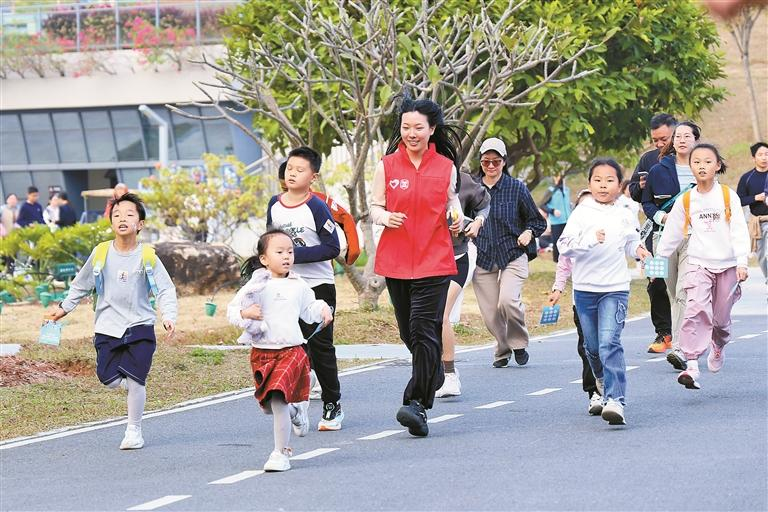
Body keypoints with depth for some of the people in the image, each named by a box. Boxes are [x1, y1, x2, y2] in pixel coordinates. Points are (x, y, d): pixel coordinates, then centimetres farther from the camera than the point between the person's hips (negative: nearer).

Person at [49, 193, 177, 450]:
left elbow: (165, 289, -4)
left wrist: (169, 316, -18)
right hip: (107, 327, 2)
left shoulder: (148, 257, -5)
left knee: (134, 380, -12)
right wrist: (65, 308, 16)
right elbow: (81, 285, 15)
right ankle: (132, 384, 28)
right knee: (108, 379, -7)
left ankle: (134, 430, 5)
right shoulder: (101, 253, 0)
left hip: (140, 325, -2)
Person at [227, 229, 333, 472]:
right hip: (261, 352, 1)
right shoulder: (256, 286, -2)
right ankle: (295, 411, 44)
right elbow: (231, 309, 1)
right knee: (269, 404, 9)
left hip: (291, 350, -1)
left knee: (278, 399, -16)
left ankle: (281, 453, -8)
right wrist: (244, 314, -19)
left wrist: (322, 309, 2)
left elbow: (309, 309, 21)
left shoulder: (298, 286, 6)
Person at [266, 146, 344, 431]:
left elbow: (333, 247, -16)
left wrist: (297, 254, -21)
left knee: (321, 348, 1)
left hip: (318, 287, -5)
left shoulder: (316, 207, -13)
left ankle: (332, 406, 13)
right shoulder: (275, 204, 5)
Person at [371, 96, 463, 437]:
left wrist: (457, 219, -4)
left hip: (434, 260, -2)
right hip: (396, 260, 2)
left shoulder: (446, 167, 3)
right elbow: (375, 206, 9)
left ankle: (417, 403, -16)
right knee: (409, 332, 11)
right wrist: (385, 217, -13)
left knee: (424, 330, -13)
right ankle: (435, 374, 39)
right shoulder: (387, 166, 3)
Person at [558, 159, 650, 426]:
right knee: (592, 346, 13)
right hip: (585, 288, 1)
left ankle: (615, 400, -24)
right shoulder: (582, 213, -1)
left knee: (610, 343, -17)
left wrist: (638, 250, 2)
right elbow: (565, 245, -11)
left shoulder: (623, 215, 6)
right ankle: (602, 381, 44)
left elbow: (630, 243, 23)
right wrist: (591, 239, -24)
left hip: (615, 288, -1)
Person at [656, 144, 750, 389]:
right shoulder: (685, 200, 3)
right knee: (696, 310, -20)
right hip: (698, 265, 0)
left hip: (727, 265, 0)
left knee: (722, 317, 9)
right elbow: (672, 233, 11)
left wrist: (742, 263, -15)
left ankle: (718, 346, 44)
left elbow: (739, 231, -5)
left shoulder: (729, 196, -2)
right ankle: (691, 366, -25)